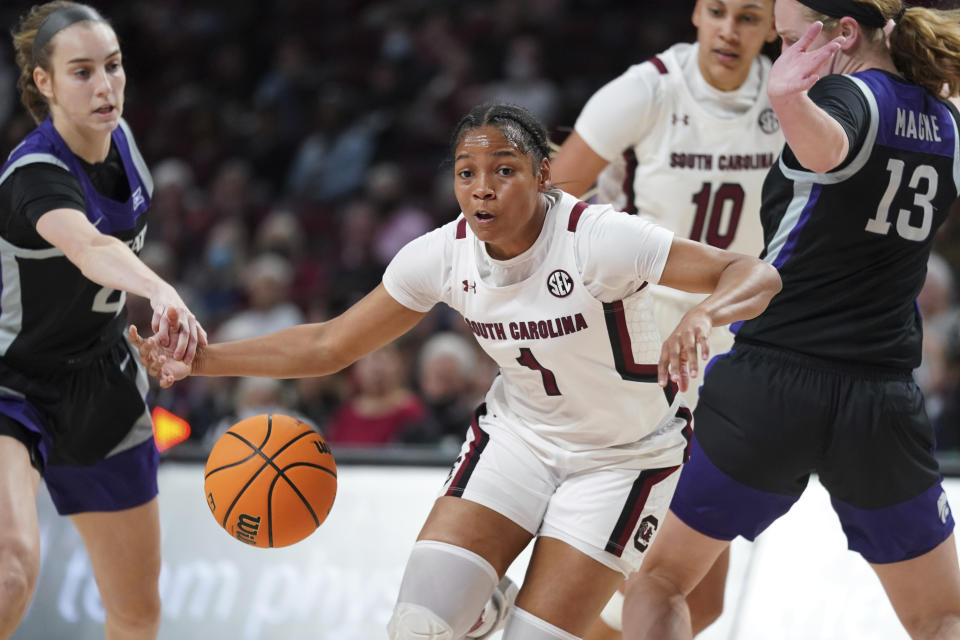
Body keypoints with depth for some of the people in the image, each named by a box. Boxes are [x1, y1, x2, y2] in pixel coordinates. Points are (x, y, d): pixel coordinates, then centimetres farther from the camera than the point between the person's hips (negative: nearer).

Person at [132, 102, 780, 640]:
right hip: (521, 434, 4)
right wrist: (201, 360, -13)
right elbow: (329, 344, -4)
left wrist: (702, 315, -55)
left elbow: (757, 276, -33)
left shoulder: (597, 239, -28)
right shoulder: (445, 255, -13)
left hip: (623, 456, -4)